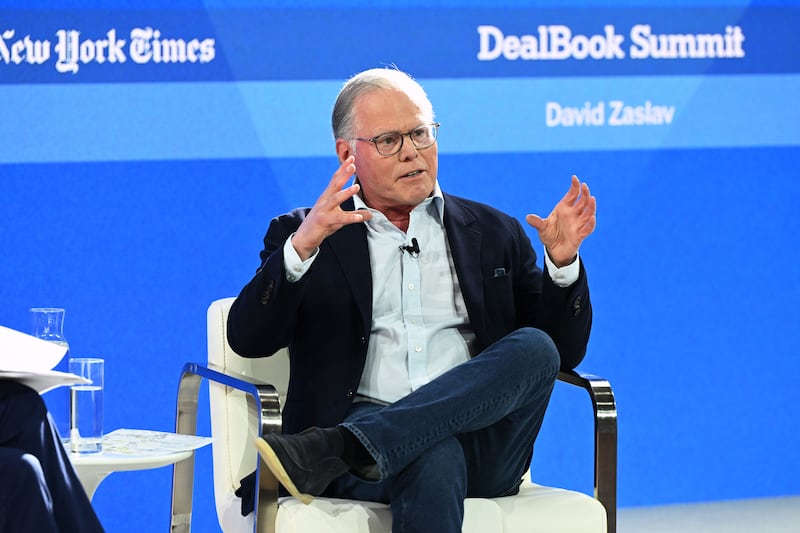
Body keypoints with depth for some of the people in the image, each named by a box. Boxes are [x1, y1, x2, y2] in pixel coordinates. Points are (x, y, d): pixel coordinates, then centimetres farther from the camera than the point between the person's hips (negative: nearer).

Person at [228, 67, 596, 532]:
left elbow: (564, 352, 18)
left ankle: (335, 449, -38)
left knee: (535, 348, -30)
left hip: (481, 442, 4)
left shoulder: (494, 233, 22)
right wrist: (303, 244, -17)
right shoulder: (305, 235, 16)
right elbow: (247, 340, 0)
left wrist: (562, 261, -1)